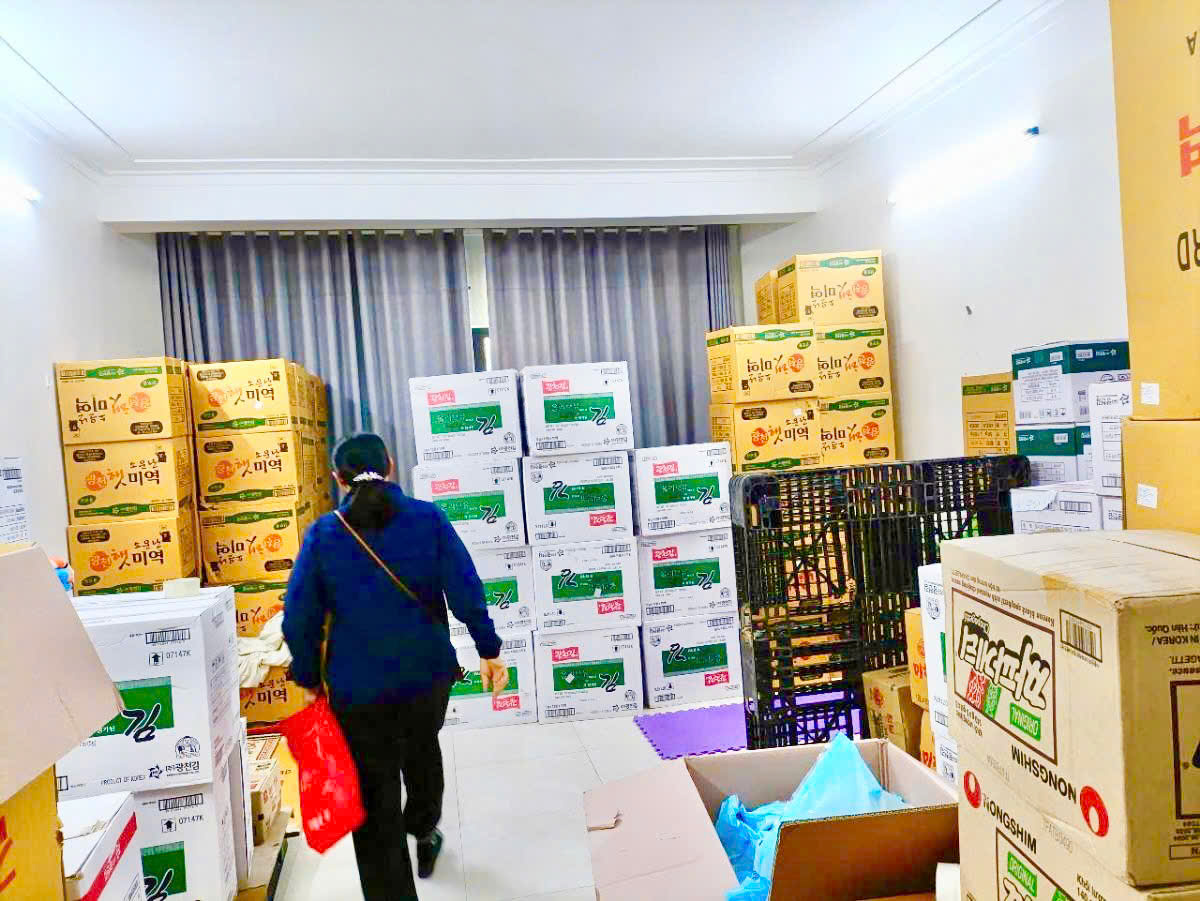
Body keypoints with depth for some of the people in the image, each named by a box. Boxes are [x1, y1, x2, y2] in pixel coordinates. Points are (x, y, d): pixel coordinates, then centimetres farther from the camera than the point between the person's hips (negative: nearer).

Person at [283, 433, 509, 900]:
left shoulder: (323, 533, -5)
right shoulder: (428, 518, -6)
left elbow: (300, 617, -5)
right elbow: (465, 591, -10)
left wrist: (308, 678, 6)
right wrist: (488, 650, 0)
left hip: (358, 686, -2)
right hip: (428, 672, 3)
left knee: (374, 803, 10)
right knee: (422, 751, 32)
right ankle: (424, 831, 57)